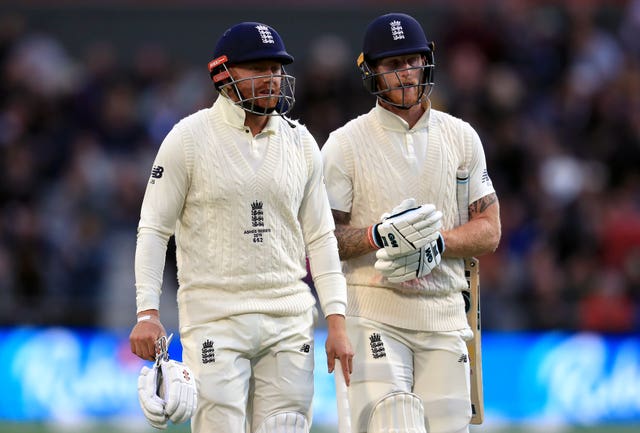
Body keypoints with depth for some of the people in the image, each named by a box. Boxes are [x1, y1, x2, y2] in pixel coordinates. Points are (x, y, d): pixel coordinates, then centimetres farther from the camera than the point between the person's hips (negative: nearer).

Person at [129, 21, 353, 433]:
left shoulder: (301, 143, 9)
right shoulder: (189, 138, -3)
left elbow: (320, 238, 13)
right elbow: (154, 229, -2)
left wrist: (337, 322, 5)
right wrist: (147, 312, -12)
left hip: (289, 320, 4)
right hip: (214, 318, -4)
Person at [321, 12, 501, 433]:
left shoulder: (461, 137, 10)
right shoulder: (346, 144, 0)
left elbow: (489, 230, 8)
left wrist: (438, 242, -12)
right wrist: (378, 236, -21)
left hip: (443, 314, 3)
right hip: (373, 313, -3)